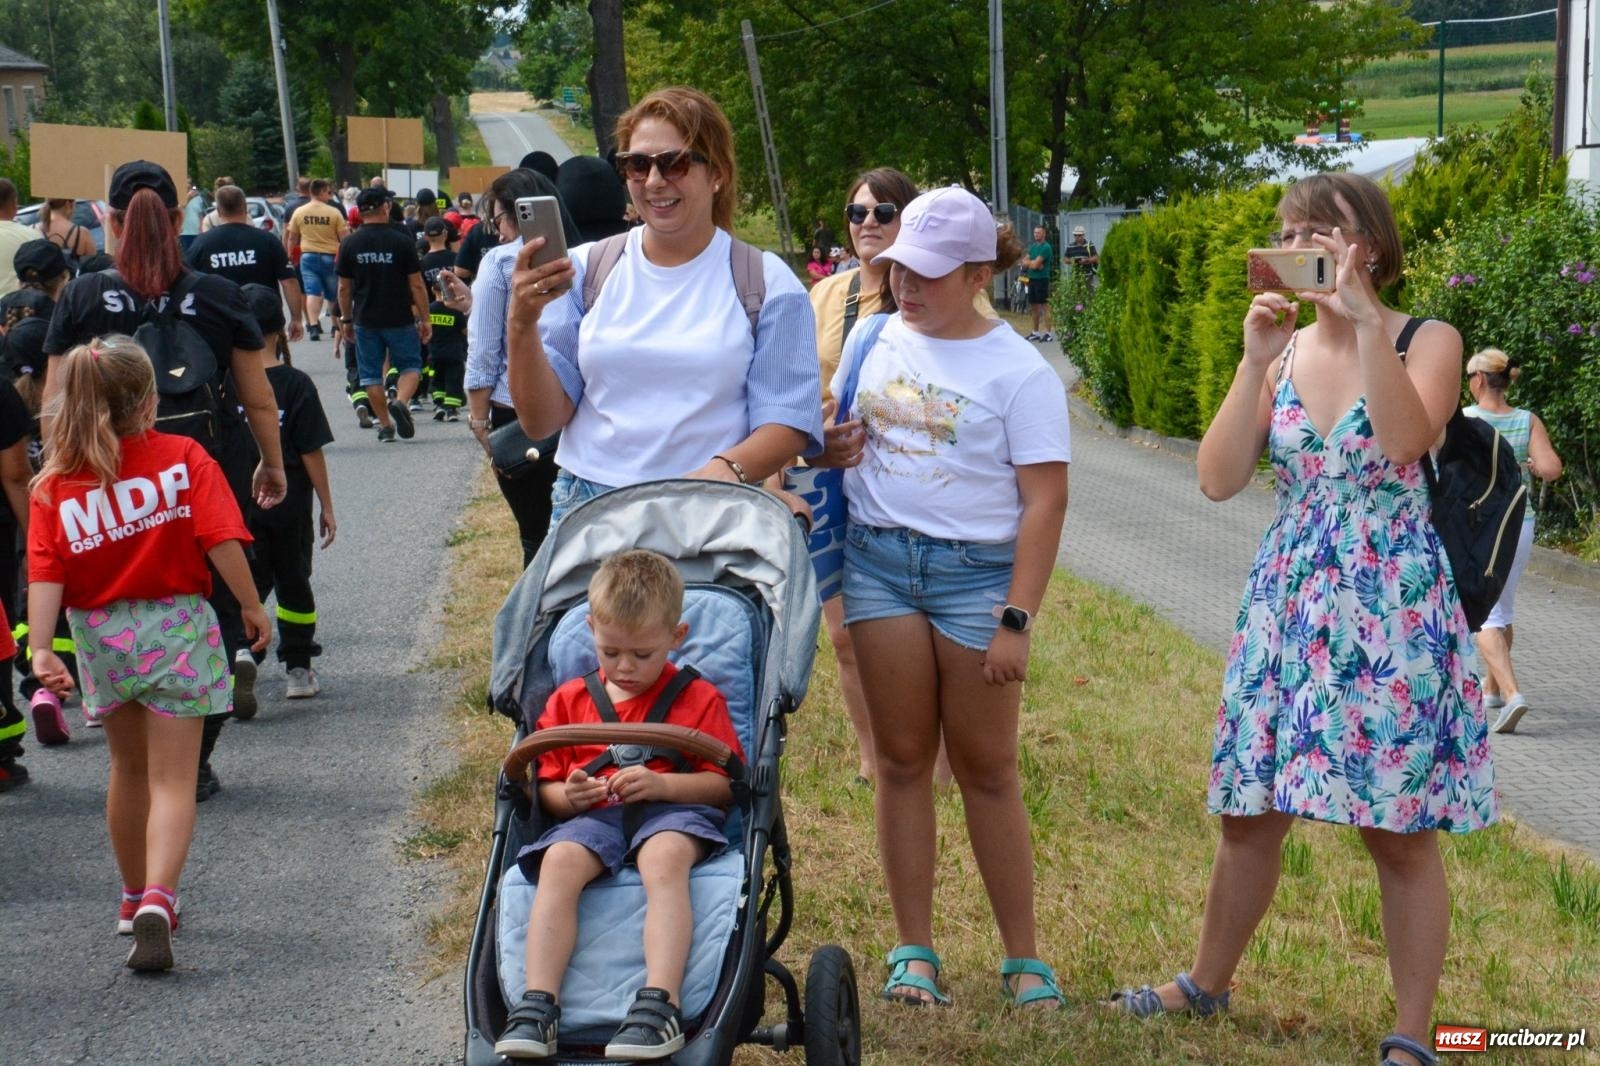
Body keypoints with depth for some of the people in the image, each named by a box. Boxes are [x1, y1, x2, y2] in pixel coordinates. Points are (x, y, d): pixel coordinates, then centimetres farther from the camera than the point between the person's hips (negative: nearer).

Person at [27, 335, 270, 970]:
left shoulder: (53, 486, 0)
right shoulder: (184, 458, -6)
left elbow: (45, 573, -10)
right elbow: (222, 542, -13)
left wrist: (40, 649, -14)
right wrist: (251, 607, -2)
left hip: (101, 637, 3)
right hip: (178, 627, -3)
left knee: (129, 768, 23)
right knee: (172, 780, -2)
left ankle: (134, 896, 35)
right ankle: (156, 901, -22)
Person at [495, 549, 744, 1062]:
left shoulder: (699, 698, 11)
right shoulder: (569, 700, 19)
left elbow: (725, 785, 3)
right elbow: (546, 788, 19)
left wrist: (659, 784, -14)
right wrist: (567, 795, -7)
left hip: (674, 812, -2)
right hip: (593, 818, 2)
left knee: (664, 857, -38)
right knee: (560, 860, -33)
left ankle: (660, 1005, -48)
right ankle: (538, 1005, -39)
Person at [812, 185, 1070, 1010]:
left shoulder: (1018, 371, -7)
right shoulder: (872, 339, 7)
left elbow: (1044, 501, -9)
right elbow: (834, 434, 21)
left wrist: (1016, 620, -15)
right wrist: (829, 449, -4)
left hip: (976, 570, -4)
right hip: (878, 561, 4)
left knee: (986, 768, 2)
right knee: (902, 759, 6)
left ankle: (1023, 959, 12)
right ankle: (913, 952, 14)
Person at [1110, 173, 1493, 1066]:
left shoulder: (1426, 342, -5)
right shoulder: (1283, 350, 6)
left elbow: (1405, 441, -26)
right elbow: (1220, 480, -4)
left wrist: (1365, 319, -24)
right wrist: (1257, 360, -10)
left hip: (1394, 608, -4)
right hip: (1288, 605, 5)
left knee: (1401, 832, 0)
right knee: (1251, 812, 13)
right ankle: (1208, 985, 33)